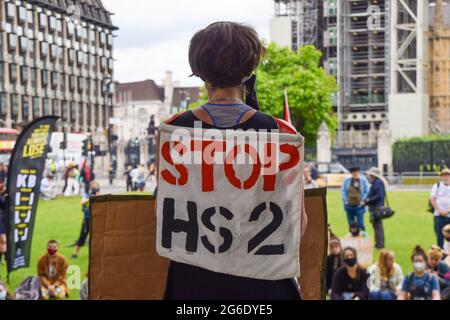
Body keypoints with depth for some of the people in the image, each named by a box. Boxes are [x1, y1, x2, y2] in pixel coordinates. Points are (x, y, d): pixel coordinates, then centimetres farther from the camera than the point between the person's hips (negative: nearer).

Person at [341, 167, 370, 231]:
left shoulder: (363, 180, -4)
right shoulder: (347, 180, 0)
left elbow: (367, 192, 2)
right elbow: (343, 191, 7)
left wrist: (363, 200, -4)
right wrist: (345, 200, -1)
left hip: (359, 205, -2)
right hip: (349, 205, 2)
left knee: (360, 223, -7)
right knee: (351, 223, 8)